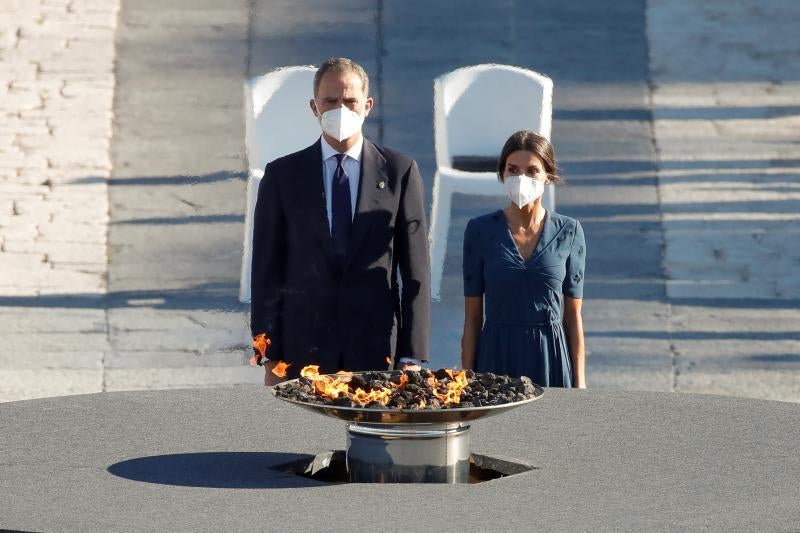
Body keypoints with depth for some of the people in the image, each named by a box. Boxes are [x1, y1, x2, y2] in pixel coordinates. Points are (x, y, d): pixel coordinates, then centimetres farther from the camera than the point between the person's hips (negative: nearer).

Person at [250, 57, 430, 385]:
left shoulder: (400, 172, 5)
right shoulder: (282, 175, 6)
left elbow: (415, 271, 4)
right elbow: (267, 269, 6)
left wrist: (412, 357, -2)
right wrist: (270, 359, 0)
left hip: (378, 351, 0)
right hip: (304, 351, 0)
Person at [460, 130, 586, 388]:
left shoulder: (568, 232, 2)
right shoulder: (480, 230, 1)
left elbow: (573, 315, 5)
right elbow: (472, 317, 4)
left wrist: (579, 381, 2)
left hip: (551, 360, 0)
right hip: (496, 359, 0)